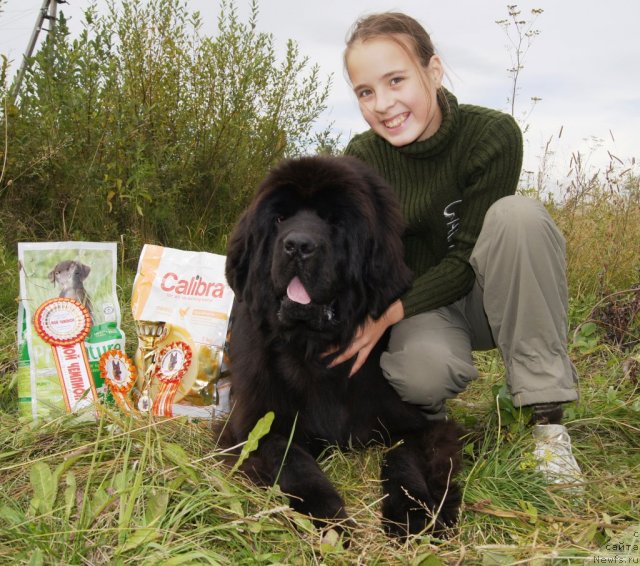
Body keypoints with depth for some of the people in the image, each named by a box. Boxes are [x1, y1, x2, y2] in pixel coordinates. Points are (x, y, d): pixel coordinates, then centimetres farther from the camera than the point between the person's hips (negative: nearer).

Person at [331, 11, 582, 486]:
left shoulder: (493, 134, -19)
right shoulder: (362, 159, -12)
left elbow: (469, 257, -20)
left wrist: (389, 313, -31)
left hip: (486, 298, 0)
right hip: (416, 308, 0)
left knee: (518, 215, -32)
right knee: (423, 370, -36)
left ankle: (546, 414, -24)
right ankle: (429, 408, 5)